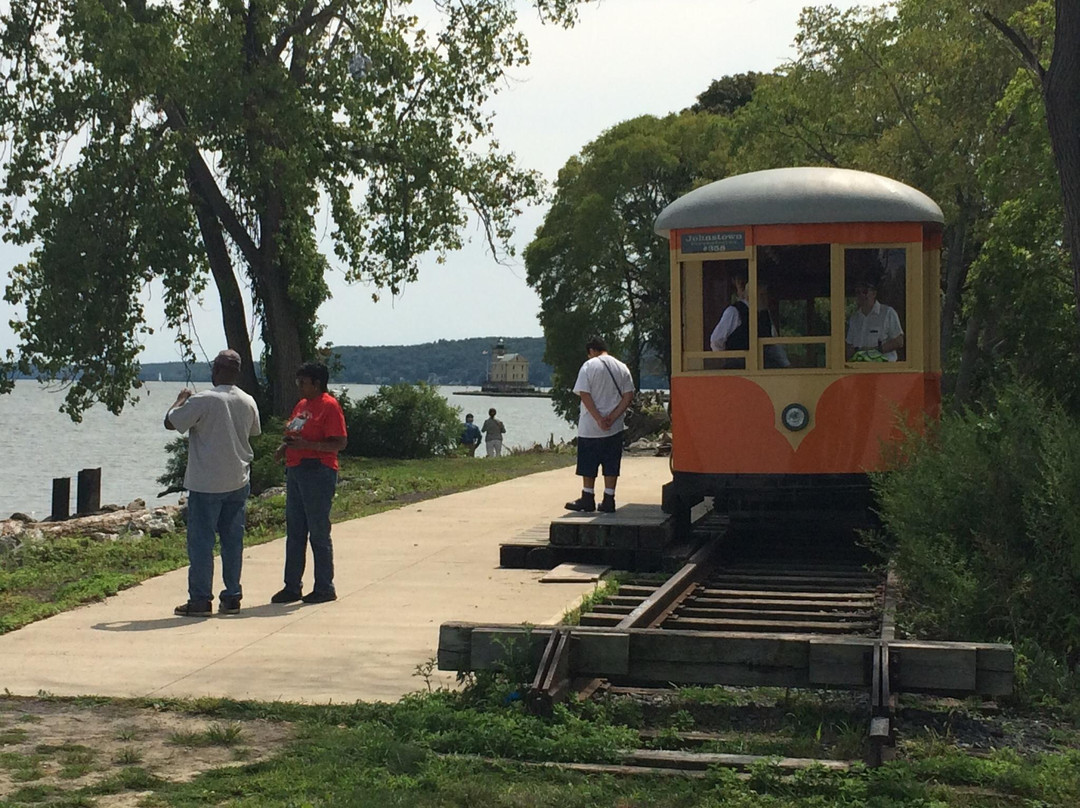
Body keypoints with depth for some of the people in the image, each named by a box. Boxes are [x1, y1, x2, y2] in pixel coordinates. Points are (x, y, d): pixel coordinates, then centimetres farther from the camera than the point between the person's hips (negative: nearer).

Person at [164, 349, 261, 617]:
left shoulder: (203, 400, -15)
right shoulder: (249, 402, 4)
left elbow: (171, 422, -9)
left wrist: (181, 399, 9)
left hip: (207, 484, -6)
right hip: (239, 482, 6)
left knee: (201, 541, 1)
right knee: (233, 540, 10)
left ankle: (200, 600, 2)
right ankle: (231, 598, 13)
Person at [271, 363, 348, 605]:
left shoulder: (329, 406, -10)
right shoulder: (301, 405, 18)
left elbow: (340, 443, -16)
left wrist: (307, 445, -24)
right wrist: (284, 447, 4)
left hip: (318, 473, -9)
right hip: (295, 471, 9)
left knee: (318, 532, -3)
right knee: (294, 531, 10)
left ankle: (325, 588, 5)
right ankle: (292, 587, 16)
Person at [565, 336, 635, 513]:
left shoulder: (589, 366, -6)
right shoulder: (622, 368, 6)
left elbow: (584, 394, -14)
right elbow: (629, 395, 0)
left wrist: (598, 419, -14)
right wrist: (612, 417, -6)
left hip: (590, 426, -4)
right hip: (615, 428, 4)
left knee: (588, 465, 7)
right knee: (611, 465, 7)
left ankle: (588, 499, 12)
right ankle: (609, 500, 8)